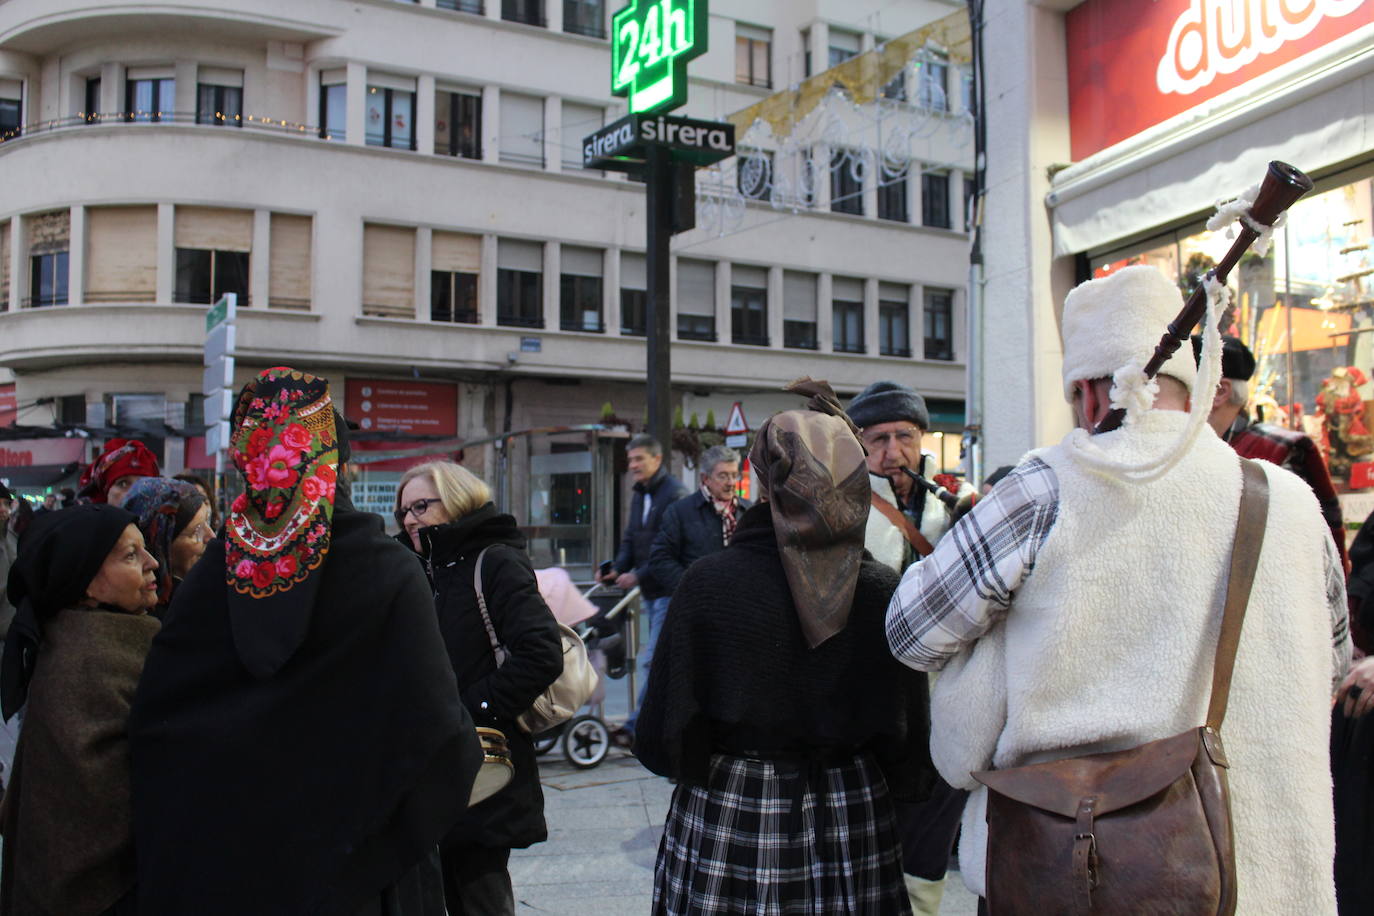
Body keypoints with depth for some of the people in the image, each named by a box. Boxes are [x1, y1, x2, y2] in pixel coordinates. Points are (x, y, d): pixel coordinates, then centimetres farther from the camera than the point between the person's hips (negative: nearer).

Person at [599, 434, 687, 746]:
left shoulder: (675, 493, -13)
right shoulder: (639, 496, 16)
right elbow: (631, 539, 18)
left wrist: (638, 575, -19)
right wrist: (617, 569, 1)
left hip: (670, 590, -9)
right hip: (651, 591, 9)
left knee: (653, 660, -10)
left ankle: (637, 726, -7)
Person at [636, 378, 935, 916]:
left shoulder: (707, 582, -15)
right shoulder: (883, 591, -9)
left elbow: (663, 738, -11)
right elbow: (908, 739, -2)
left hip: (724, 825, -2)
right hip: (851, 821, 2)